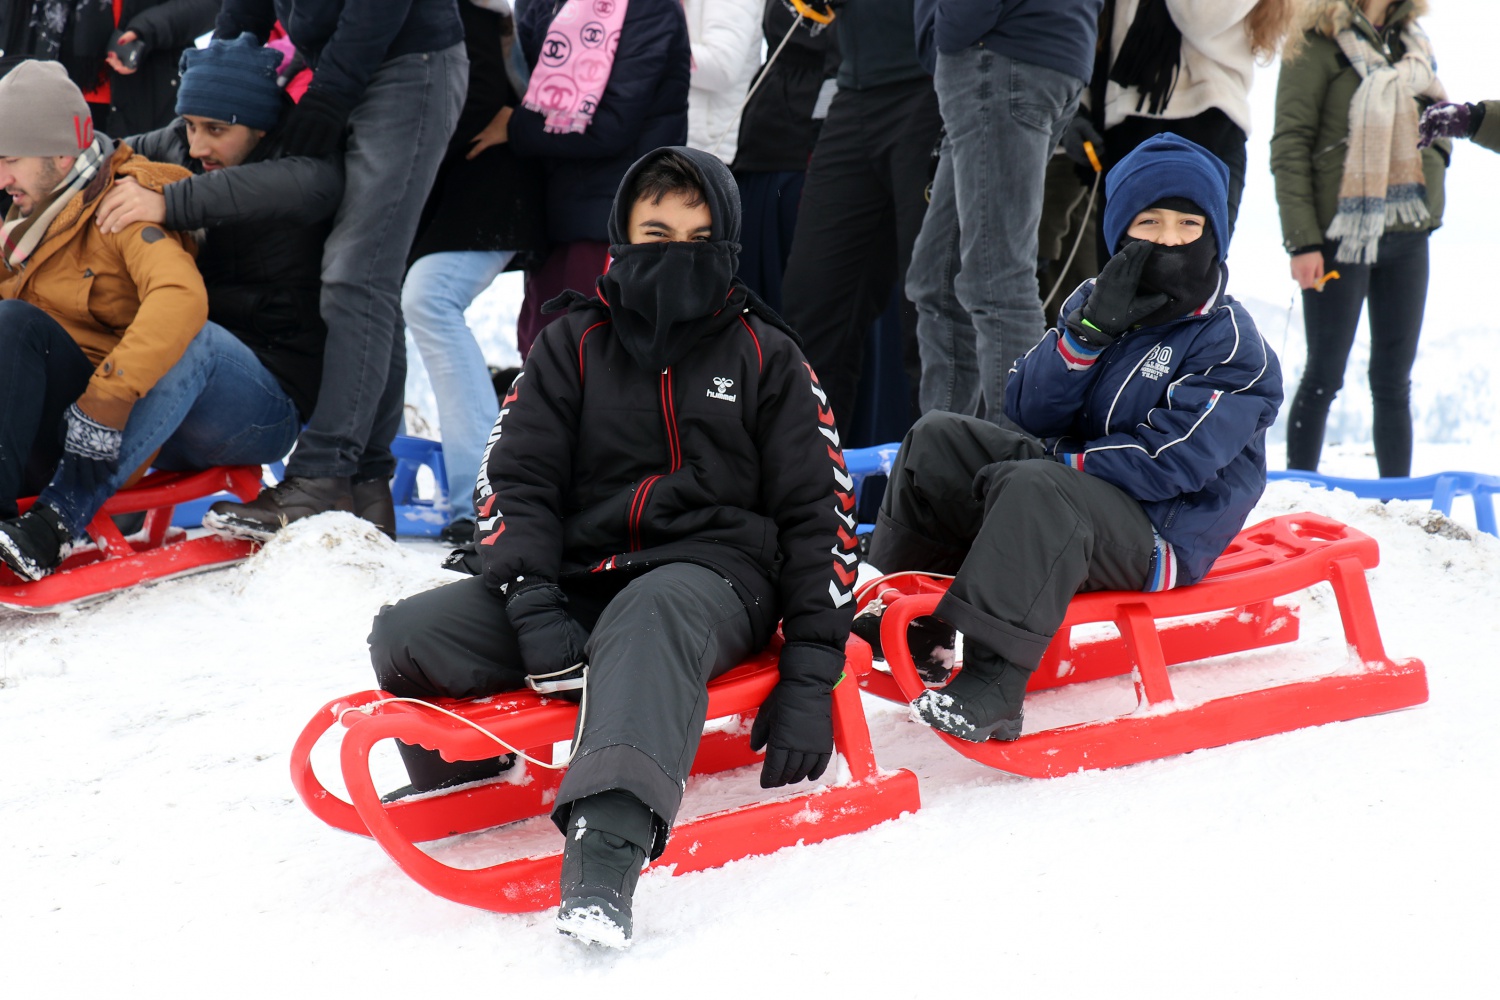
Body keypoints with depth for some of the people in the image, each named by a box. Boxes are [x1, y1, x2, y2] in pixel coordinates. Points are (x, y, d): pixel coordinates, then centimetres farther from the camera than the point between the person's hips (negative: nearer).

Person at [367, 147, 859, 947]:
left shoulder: (765, 356, 11)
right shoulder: (573, 347, 14)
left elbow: (818, 512, 8)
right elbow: (514, 482, 6)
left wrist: (810, 678, -3)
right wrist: (535, 610, -15)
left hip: (714, 576, -3)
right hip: (580, 574, 3)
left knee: (649, 618, -42)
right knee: (405, 638, -21)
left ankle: (608, 842, -65)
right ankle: (463, 790, 9)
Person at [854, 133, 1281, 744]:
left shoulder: (1230, 344, -9)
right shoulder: (1099, 301, 10)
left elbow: (1169, 459, -20)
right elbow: (1030, 412, 1)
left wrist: (1065, 462, -15)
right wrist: (1089, 331, -14)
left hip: (1159, 533, -8)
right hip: (1073, 483, 8)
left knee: (1035, 489, -36)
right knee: (936, 441, 0)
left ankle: (993, 684, -45)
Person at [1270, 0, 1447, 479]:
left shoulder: (1412, 43, 14)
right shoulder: (1317, 44, -6)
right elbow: (1290, 146, -10)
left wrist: (1437, 144, 1)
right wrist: (1302, 241, -16)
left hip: (1408, 233, 6)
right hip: (1343, 232, -6)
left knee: (1394, 380, 9)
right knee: (1324, 376, -1)